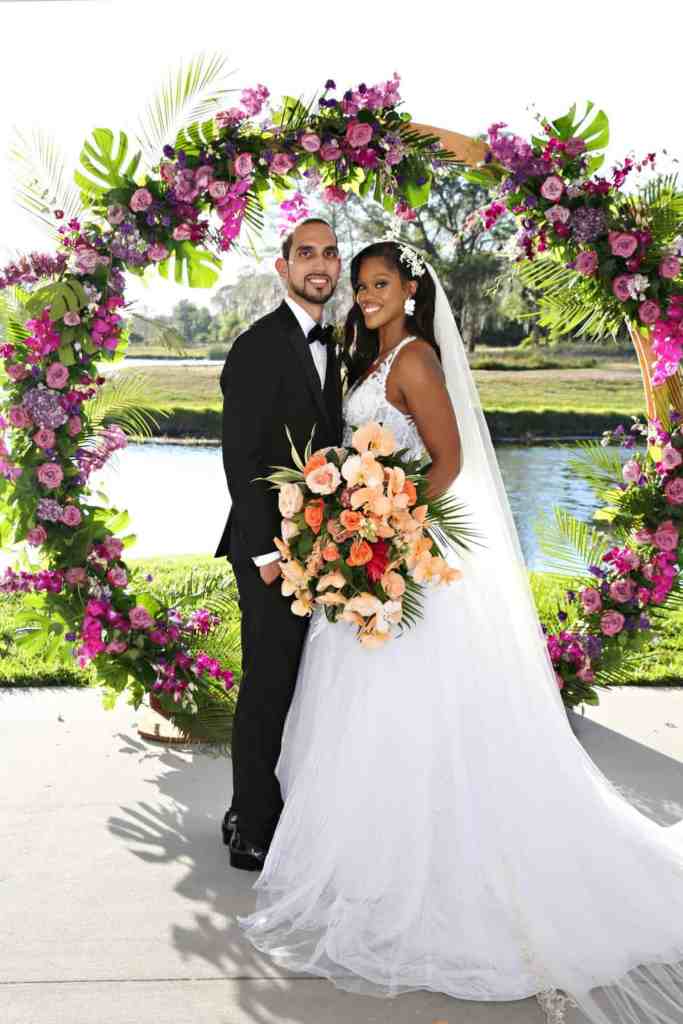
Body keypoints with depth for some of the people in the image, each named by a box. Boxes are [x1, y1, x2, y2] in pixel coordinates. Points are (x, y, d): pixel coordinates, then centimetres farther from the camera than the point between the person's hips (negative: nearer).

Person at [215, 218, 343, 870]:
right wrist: (264, 550, -19)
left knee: (294, 684, 15)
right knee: (269, 683, -2)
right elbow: (240, 456, -16)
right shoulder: (258, 346, -11)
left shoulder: (326, 347, 15)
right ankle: (251, 830, 13)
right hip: (271, 544, -8)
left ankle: (263, 810, 30)